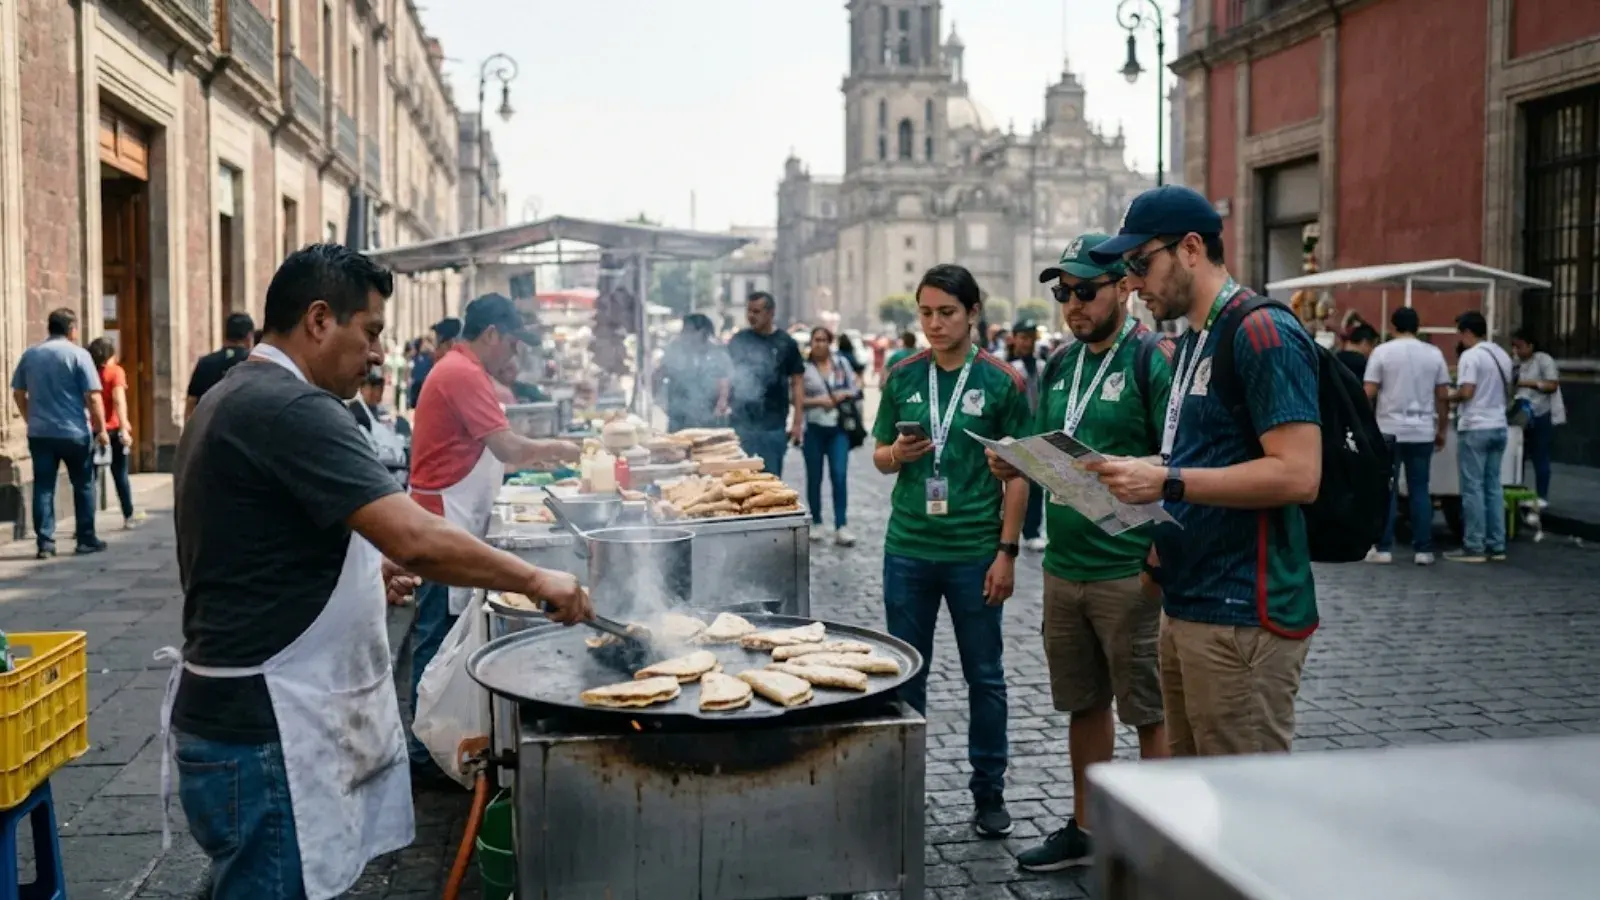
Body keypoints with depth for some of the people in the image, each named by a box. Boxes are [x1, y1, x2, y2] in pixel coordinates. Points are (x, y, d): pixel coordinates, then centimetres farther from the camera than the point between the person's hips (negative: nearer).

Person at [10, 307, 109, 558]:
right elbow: (93, 397, -11)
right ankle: (86, 539, 12)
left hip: (39, 433, 4)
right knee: (83, 486, 8)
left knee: (43, 488, 5)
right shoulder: (78, 354, -7)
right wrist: (101, 429, -5)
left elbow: (18, 393, 13)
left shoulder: (29, 354, 8)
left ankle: (44, 543, 3)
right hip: (74, 433, -4)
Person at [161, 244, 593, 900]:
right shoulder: (292, 408, -20)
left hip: (243, 715, 11)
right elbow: (418, 540, -28)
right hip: (264, 731, -11)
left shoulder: (233, 398, 14)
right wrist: (536, 580, -17)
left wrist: (365, 572, 12)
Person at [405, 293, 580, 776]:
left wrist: (535, 454, 13)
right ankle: (427, 749, 4)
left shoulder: (457, 370, 16)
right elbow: (507, 447, -21)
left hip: (452, 521, 10)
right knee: (439, 633, -4)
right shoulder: (464, 374, -17)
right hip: (445, 524, -10)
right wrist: (553, 447, -4)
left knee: (444, 631, 15)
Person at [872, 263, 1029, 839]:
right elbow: (879, 455, 11)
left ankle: (989, 792, 24)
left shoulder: (1001, 382, -3)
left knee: (985, 676, 9)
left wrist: (1007, 550, -7)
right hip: (908, 549, 2)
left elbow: (1017, 473, -2)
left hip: (975, 552, -2)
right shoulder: (903, 377, 4)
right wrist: (896, 454, -12)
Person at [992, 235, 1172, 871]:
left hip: (1129, 572, -7)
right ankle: (1084, 829, 32)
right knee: (1083, 704, 17)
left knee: (1149, 712, 3)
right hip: (1063, 567, 7)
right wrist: (1014, 465, -2)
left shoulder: (1151, 359, -9)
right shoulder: (1059, 366, 13)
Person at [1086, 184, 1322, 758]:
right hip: (1185, 607, 10)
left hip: (1241, 618, -10)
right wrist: (1137, 478, 9)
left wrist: (1167, 482, -21)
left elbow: (1297, 474, -21)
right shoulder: (1190, 342, 18)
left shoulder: (1262, 334, -13)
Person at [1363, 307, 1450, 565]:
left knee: (1386, 490, 3)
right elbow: (1443, 397, 6)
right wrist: (1441, 430, 14)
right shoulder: (1434, 354, 5)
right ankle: (1423, 550, 7)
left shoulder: (1382, 351, -3)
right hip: (1423, 432, 2)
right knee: (1420, 491, 6)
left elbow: (1368, 394, -7)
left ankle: (1383, 549, 3)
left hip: (1389, 430, -2)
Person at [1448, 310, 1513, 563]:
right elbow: (1508, 392, 19)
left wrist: (1448, 397, 0)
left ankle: (1474, 547, -2)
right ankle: (1496, 545, 12)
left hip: (1475, 428, -8)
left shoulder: (1470, 356, -12)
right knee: (1493, 486, 11)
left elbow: (1466, 392, -18)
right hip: (1499, 426, 8)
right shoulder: (1503, 355, 13)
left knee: (1473, 488, -3)